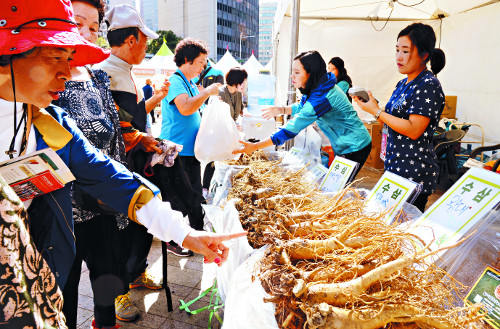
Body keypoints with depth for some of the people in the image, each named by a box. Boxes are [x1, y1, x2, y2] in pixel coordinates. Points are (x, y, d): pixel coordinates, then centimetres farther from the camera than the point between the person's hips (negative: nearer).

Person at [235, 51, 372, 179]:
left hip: (354, 149, -9)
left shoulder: (322, 96, -33)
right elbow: (302, 106, 19)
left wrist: (256, 146, -37)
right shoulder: (317, 87, -3)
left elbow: (292, 129, -36)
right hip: (341, 146, 9)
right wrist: (281, 109, 2)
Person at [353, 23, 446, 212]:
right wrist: (370, 104, 2)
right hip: (394, 168, 9)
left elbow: (414, 130, -21)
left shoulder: (429, 85, -13)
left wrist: (376, 111, -17)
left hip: (414, 175, -8)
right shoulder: (403, 84, 13)